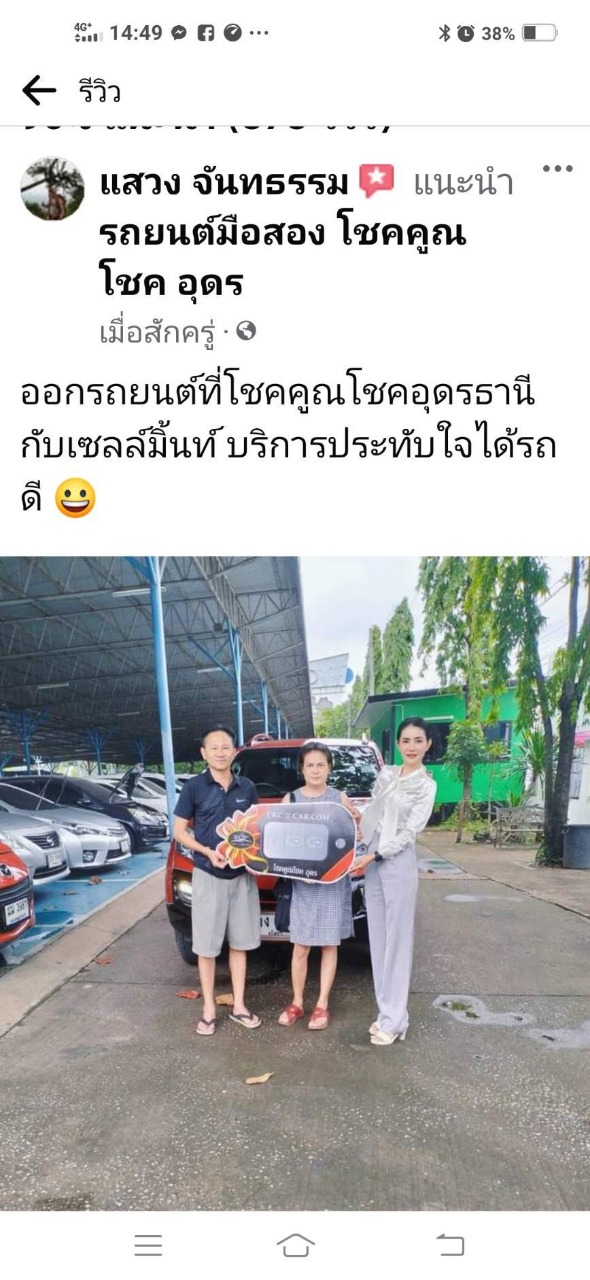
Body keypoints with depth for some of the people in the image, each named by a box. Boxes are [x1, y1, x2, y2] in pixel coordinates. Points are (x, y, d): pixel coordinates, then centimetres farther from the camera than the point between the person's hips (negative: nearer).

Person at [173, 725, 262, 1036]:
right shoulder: (194, 787, -6)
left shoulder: (246, 787, 4)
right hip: (208, 876, -3)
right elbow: (179, 831, -4)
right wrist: (208, 852, -18)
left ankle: (239, 1006, 22)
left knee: (240, 942, 11)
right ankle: (208, 1009, 17)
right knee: (206, 946, 4)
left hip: (242, 875, 3)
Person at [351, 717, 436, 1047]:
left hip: (399, 862, -6)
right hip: (372, 861, 6)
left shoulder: (426, 785, -6)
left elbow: (409, 833, -10)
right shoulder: (386, 774, 10)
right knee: (378, 939, 10)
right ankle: (387, 1011, 19)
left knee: (397, 940, -2)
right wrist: (366, 854, 7)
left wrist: (374, 857, -13)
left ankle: (394, 1020, 4)